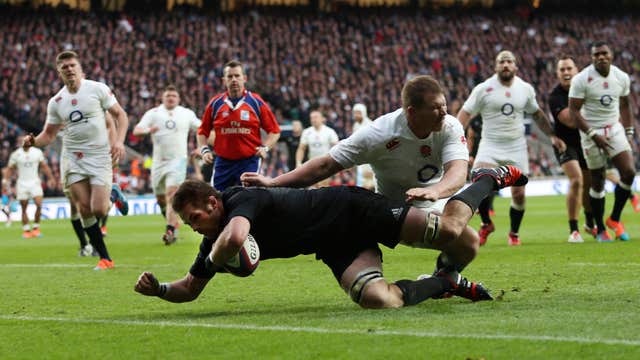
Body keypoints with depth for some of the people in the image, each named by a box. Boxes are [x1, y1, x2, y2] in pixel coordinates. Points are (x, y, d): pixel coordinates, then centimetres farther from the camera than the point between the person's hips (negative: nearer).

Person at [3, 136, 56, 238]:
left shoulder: (37, 152, 4)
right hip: (22, 184, 0)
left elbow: (44, 166, 11)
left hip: (35, 182, 0)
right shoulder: (15, 154, 1)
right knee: (24, 208, 2)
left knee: (39, 204, -15)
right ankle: (26, 230, 10)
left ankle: (36, 228, -2)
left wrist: (51, 178, 8)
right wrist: (5, 179, -9)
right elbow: (10, 169, 5)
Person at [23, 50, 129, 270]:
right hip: (72, 159, 3)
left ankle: (113, 197, 22)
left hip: (100, 156, -3)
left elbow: (120, 115, 2)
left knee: (98, 210, -15)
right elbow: (49, 135, 13)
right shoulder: (55, 102, 6)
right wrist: (33, 141, -10)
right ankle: (105, 258, 6)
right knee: (84, 209, -5)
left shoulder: (98, 89, -3)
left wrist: (119, 141, -13)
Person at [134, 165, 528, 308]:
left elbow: (235, 237, -45)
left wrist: (212, 261, -25)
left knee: (449, 229, -16)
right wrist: (159, 288, -6)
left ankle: (488, 179, 18)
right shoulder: (215, 240, 5)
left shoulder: (241, 199, -22)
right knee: (378, 299, -22)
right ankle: (445, 282, 6)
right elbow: (191, 289, 14)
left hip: (353, 210, -7)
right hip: (337, 249, 7)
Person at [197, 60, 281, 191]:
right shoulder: (215, 103, 5)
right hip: (223, 163, 2)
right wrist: (204, 150, -2)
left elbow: (274, 131, 4)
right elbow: (203, 131, 14)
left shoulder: (256, 102, 0)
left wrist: (264, 148, -11)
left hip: (249, 162, -2)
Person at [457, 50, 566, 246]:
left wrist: (552, 136, 20)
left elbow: (537, 114, 20)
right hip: (490, 145, -3)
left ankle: (514, 233, 22)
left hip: (517, 147, 3)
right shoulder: (483, 89, -7)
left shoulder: (526, 89, 3)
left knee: (519, 194, -1)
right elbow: (465, 114, -6)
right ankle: (486, 224, 0)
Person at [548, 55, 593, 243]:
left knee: (589, 182, 13)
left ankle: (590, 223, 38)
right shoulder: (555, 96, -19)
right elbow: (570, 121, -29)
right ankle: (573, 231, -16)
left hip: (585, 141, 5)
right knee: (576, 180, -23)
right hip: (565, 143, -5)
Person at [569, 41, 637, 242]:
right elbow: (574, 111, -14)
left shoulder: (622, 78, 1)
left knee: (628, 172, -12)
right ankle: (600, 229, 15)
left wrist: (629, 133, 9)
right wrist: (593, 135, -19)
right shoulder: (581, 80, -15)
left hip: (615, 129, 4)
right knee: (598, 182, 1)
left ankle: (614, 219, 6)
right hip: (591, 131, -4)